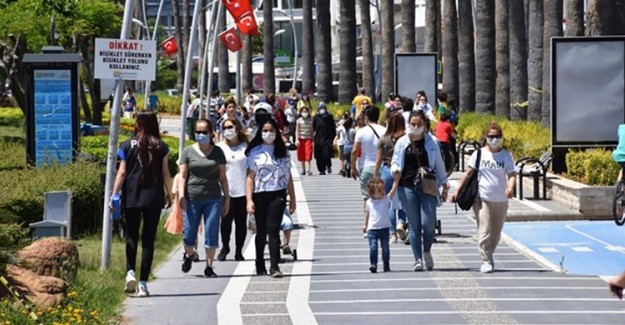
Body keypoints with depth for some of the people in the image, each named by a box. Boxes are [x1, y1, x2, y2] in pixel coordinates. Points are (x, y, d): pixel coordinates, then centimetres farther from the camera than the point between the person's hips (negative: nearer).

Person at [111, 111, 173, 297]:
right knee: (149, 239, 3)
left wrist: (114, 195, 0)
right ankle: (143, 284, 0)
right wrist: (170, 195, 12)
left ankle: (130, 271, -8)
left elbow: (122, 172, -3)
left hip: (131, 197, 0)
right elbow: (165, 174, 2)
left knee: (132, 236, 14)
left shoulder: (127, 146, 0)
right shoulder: (161, 147, 1)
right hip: (154, 198, 0)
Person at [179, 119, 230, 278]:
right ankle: (189, 255, 34)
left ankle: (209, 267, 7)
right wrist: (181, 194, -10)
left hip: (213, 199, 1)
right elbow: (182, 175, 2)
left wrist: (227, 198, 9)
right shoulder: (188, 151, 5)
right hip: (193, 199, -1)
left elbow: (223, 177, 12)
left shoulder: (217, 152, 9)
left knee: (211, 235, -2)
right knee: (189, 235, 3)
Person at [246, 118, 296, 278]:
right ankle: (260, 266, 23)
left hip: (278, 195, 0)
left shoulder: (282, 152, 10)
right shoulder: (255, 152, 3)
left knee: (273, 230, -12)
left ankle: (274, 266, -16)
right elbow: (250, 177, -1)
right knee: (261, 231, 9)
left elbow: (288, 176, 13)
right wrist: (249, 200, -9)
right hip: (260, 195, 0)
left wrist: (292, 198, 11)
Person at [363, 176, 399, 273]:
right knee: (373, 247, -12)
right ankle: (373, 264, -13)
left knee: (385, 248, 7)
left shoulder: (386, 199, 0)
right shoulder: (369, 202, 4)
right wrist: (365, 225, 20)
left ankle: (386, 265, 21)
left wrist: (396, 180, -23)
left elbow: (393, 190, -12)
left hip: (384, 228, 0)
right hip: (372, 229, 0)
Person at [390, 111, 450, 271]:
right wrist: (395, 169, -12)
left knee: (428, 222, -11)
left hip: (427, 187, 0)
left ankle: (427, 252, 15)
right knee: (414, 225, 0)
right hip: (407, 187, 1)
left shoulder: (432, 142, 7)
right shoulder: (402, 142, 7)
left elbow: (439, 164, 12)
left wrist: (444, 186, 12)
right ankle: (418, 259, 6)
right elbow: (395, 162, 12)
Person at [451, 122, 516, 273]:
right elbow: (468, 173, 2)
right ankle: (486, 261, -9)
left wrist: (511, 187, -23)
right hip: (482, 198, -2)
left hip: (501, 200, 2)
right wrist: (457, 191, -3)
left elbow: (511, 174, -1)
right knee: (484, 231, -12)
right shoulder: (479, 154, 1)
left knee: (496, 233, 10)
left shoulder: (506, 155, 4)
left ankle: (488, 256, 27)